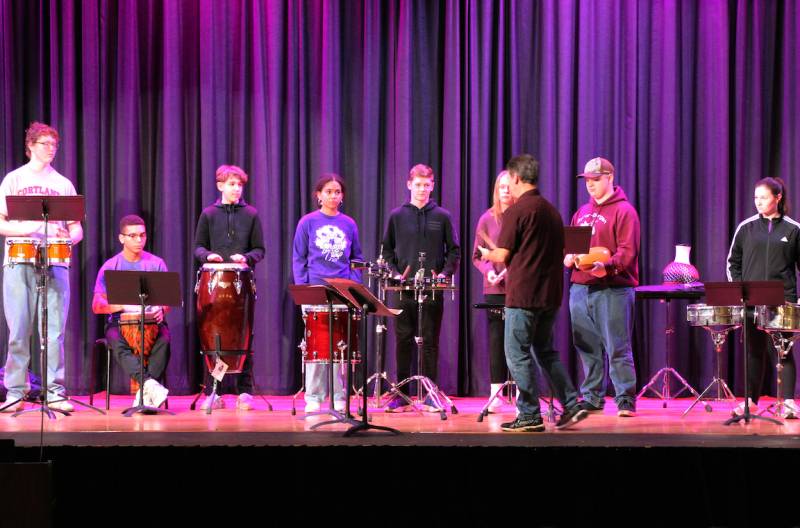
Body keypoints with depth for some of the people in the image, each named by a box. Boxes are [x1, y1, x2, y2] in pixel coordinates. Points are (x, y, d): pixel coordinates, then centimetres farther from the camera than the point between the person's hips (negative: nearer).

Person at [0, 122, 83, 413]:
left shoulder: (63, 184, 16)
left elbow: (76, 228, 14)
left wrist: (69, 237, -9)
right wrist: (28, 227, -15)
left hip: (55, 265, 1)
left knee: (54, 331, -5)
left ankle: (54, 391, 0)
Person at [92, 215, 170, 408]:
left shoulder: (156, 264, 8)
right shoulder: (110, 267, 4)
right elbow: (97, 306, -2)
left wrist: (161, 309, -19)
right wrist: (123, 305, -21)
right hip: (119, 322, -1)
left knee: (164, 339, -32)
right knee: (118, 343, -35)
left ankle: (144, 393, -31)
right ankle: (150, 384, -48)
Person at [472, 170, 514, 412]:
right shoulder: (487, 219, 8)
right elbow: (477, 256, 10)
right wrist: (488, 270, -9)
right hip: (495, 290, 1)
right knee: (496, 340, 2)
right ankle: (495, 394, 6)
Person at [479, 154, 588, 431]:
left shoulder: (516, 211, -11)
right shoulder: (552, 211, 12)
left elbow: (503, 255, -12)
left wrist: (487, 254, 11)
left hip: (523, 294, -8)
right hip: (551, 293, 8)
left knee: (518, 354, 1)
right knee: (545, 351, 17)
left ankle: (530, 416, 1)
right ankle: (571, 405, 10)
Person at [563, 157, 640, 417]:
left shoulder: (623, 211, -3)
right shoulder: (583, 212, 19)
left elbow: (627, 252, -12)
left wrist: (606, 265, -28)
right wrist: (568, 257, 2)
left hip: (613, 289, -7)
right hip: (580, 287, 7)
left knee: (617, 348, -7)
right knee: (588, 348, 10)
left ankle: (625, 401, -3)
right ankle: (591, 398, 17)